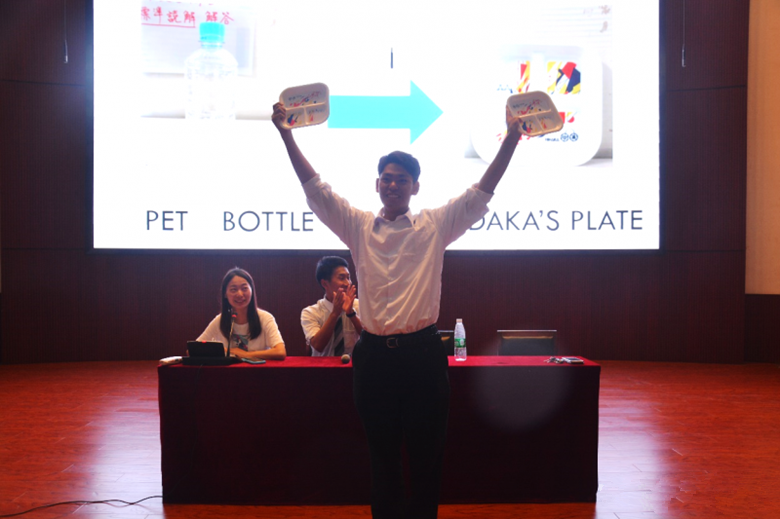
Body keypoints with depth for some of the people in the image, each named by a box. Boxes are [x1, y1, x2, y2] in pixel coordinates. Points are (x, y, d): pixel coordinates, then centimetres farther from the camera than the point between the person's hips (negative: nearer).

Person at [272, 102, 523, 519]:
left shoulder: (436, 226, 4)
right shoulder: (358, 226, 7)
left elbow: (481, 192, 0)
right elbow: (315, 188, 4)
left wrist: (511, 137, -7)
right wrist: (286, 133, -1)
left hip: (422, 354, -1)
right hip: (375, 355, 1)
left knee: (426, 454, 8)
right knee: (382, 454, 11)